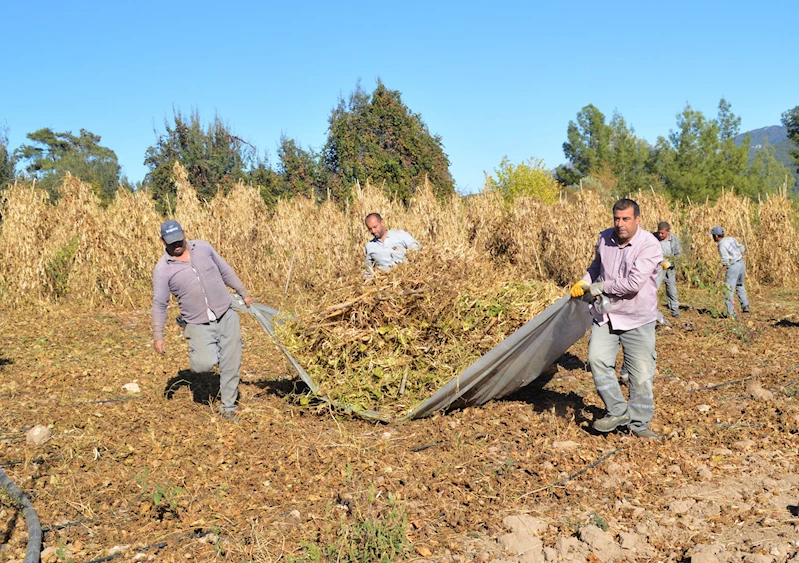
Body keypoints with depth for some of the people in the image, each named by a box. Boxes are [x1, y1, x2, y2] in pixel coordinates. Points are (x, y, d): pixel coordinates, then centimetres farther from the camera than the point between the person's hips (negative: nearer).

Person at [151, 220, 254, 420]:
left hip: (226, 316, 2)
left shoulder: (203, 247, 2)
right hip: (199, 326, -2)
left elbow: (226, 271, 13)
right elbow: (159, 304, -2)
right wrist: (158, 336, -5)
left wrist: (244, 293, 17)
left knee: (231, 365, 3)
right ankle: (201, 350, 20)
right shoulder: (162, 269, -6)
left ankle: (228, 406, 20)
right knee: (204, 365, -17)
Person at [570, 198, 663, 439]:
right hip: (605, 315, 4)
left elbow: (633, 283, -25)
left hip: (638, 320, -4)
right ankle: (617, 412, 2)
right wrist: (583, 282, 6)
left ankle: (640, 422, 20)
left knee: (641, 373, 2)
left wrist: (600, 287, -15)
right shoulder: (604, 238, 2)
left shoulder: (649, 245, -17)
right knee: (597, 359, -14)